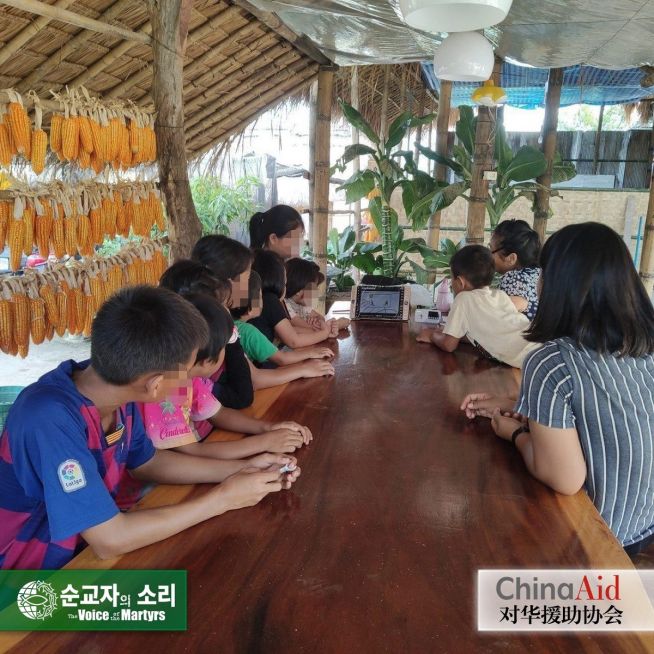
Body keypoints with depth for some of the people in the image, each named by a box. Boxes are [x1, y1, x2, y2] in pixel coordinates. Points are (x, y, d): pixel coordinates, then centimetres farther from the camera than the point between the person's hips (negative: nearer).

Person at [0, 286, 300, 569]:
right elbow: (110, 540, -30)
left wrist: (242, 468, -4)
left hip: (88, 545, 6)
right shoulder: (50, 420, -33)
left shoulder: (115, 391, -11)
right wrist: (223, 498, -23)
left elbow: (146, 462, 5)